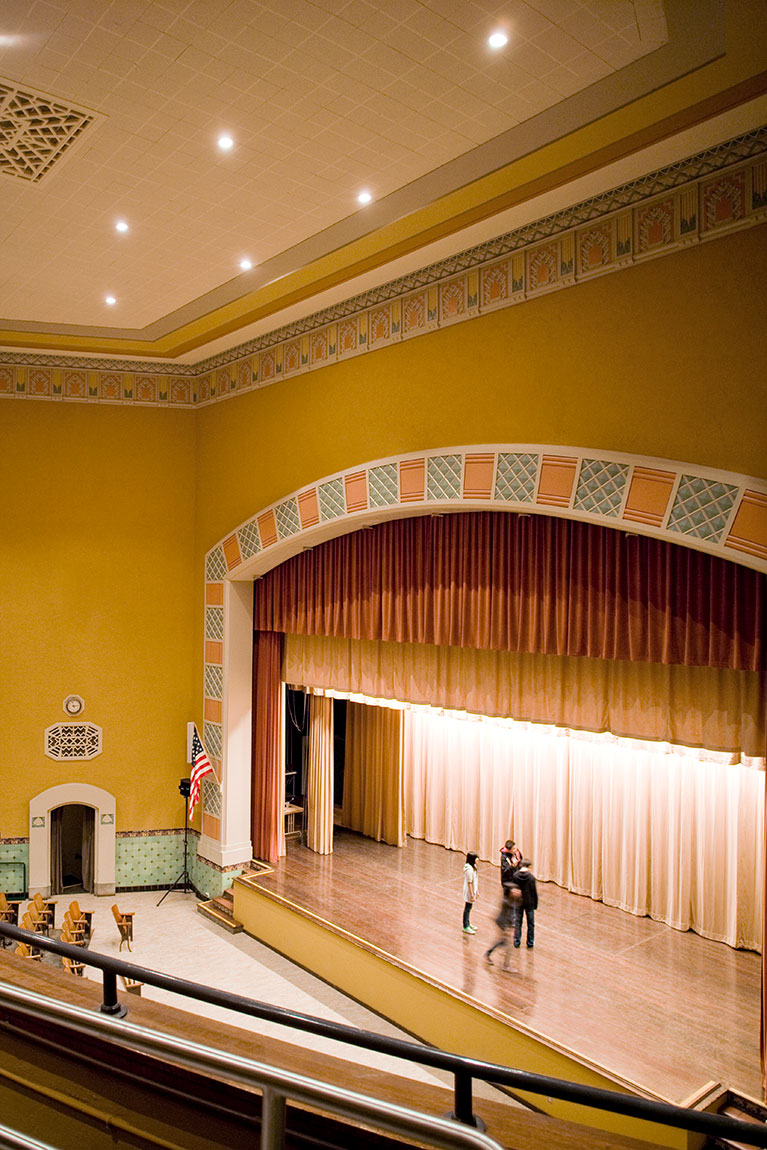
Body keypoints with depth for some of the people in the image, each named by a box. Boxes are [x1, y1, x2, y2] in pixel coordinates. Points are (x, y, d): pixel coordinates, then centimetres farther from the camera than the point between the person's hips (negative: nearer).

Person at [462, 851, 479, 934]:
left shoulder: (473, 867, 1)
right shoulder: (469, 869, -27)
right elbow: (469, 883, -23)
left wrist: (477, 891, 17)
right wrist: (472, 895, -19)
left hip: (473, 891, 9)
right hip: (469, 892, -9)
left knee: (468, 908, 22)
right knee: (467, 908, 5)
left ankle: (468, 924, 37)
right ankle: (465, 927, 18)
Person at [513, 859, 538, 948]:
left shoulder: (515, 875, -10)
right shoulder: (531, 877, -18)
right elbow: (534, 892, -11)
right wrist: (535, 904, 1)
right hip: (529, 903, -2)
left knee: (518, 922, 14)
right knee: (530, 923, 14)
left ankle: (517, 942, 19)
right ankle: (530, 942, 21)